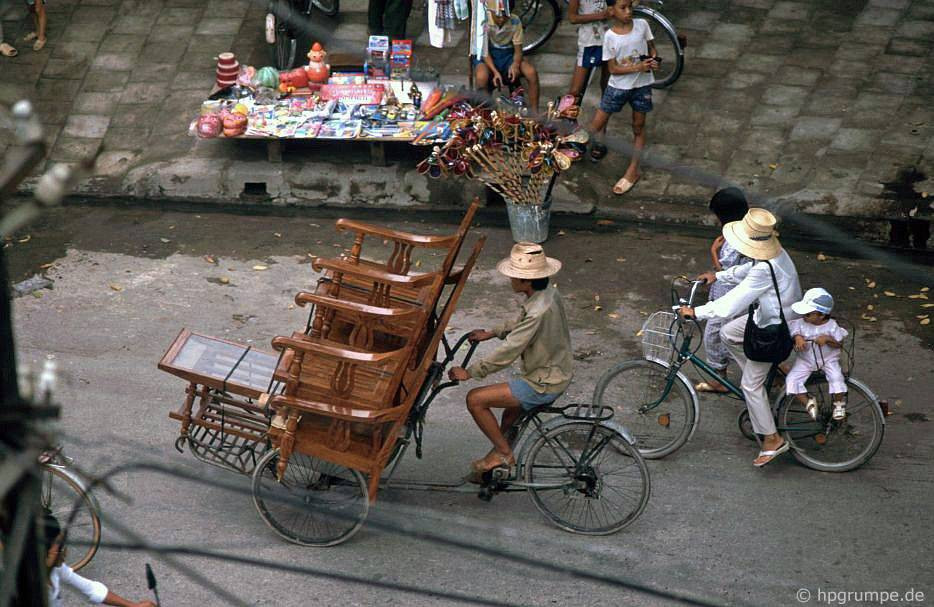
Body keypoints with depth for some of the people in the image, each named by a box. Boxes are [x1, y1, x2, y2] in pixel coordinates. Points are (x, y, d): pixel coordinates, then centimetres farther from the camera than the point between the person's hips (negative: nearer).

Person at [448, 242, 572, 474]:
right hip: (558, 374, 10)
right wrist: (492, 333, 16)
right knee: (511, 412, 30)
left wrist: (469, 372, -17)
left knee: (475, 399, -7)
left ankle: (503, 453, 6)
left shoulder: (539, 311, -30)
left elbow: (507, 353, -26)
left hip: (544, 385, -10)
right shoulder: (549, 294, -1)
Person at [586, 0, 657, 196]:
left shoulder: (642, 25, -7)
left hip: (642, 85, 1)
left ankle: (633, 171, 21)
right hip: (618, 85, -1)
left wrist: (653, 60, -16)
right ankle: (599, 147, 34)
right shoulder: (610, 36, -12)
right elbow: (613, 69, -12)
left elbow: (651, 48, 7)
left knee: (638, 128, 10)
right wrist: (637, 67, -24)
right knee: (596, 127, 0)